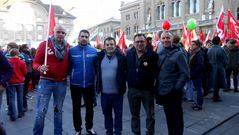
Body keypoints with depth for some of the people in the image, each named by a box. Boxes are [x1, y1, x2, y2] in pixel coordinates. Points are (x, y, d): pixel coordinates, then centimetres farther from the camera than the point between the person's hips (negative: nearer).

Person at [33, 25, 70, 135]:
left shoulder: (68, 46, 3)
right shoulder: (44, 44, -5)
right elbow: (35, 63, -5)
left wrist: (68, 74, -4)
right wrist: (40, 68, -24)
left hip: (62, 83, 3)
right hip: (46, 81, -3)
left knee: (58, 110, 15)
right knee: (41, 110, -1)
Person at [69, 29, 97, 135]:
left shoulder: (94, 51, -4)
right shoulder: (71, 51, -6)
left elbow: (97, 67, 2)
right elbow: (68, 67, 1)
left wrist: (94, 77, -1)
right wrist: (71, 76, -4)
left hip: (89, 84, 1)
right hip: (75, 85, 0)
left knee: (90, 107, 15)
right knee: (76, 107, 13)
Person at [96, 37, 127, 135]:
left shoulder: (121, 57, -7)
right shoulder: (100, 56, 1)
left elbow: (126, 71, -3)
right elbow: (97, 71, 11)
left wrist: (122, 86, -7)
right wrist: (98, 85, 6)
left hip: (117, 92, -3)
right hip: (104, 92, 3)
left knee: (118, 114, 11)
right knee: (106, 114, 18)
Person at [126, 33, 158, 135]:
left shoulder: (152, 55, -11)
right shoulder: (129, 53, 2)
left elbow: (156, 72, -10)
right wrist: (128, 81, 7)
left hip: (147, 89, -3)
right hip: (132, 90, 4)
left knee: (150, 115, 10)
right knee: (134, 114, 17)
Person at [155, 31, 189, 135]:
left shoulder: (178, 54, -10)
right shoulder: (159, 54, 5)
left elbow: (185, 73, -13)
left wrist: (176, 88, -18)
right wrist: (158, 87, 4)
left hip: (174, 92, -5)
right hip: (163, 92, 5)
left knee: (177, 118, 10)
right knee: (169, 118, 19)